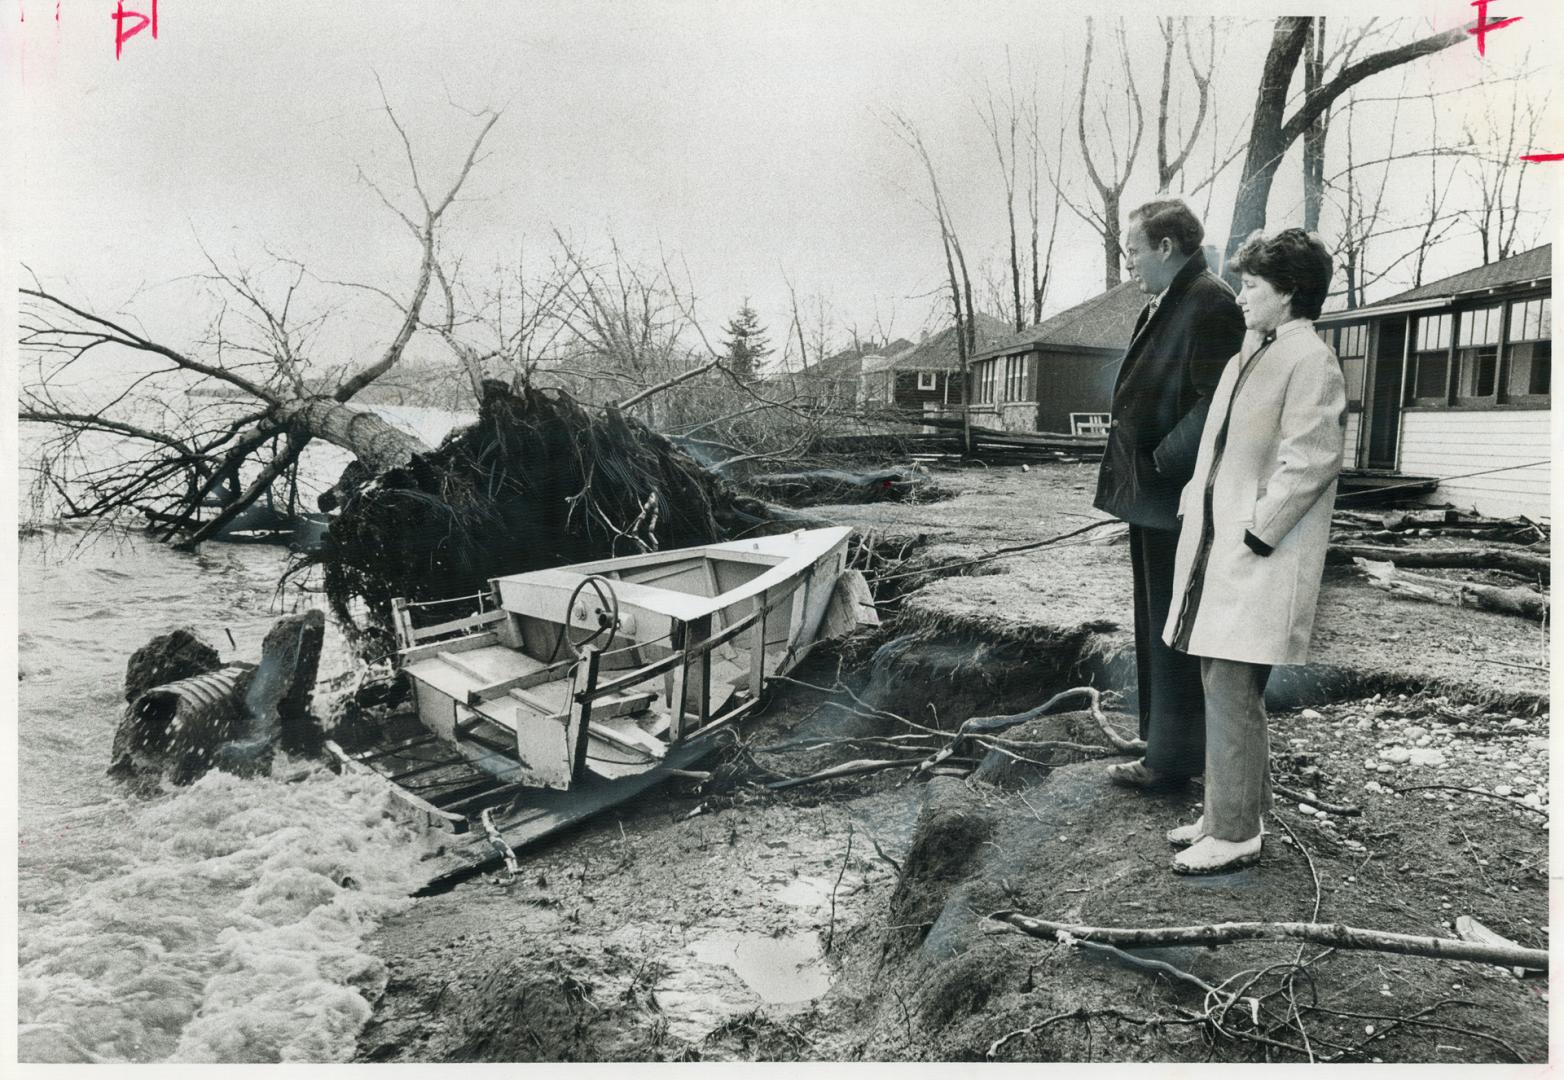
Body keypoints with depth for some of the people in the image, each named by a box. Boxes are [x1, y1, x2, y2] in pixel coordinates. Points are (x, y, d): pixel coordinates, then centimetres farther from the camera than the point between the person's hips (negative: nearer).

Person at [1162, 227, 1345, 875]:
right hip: (1216, 547, 9)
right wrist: (1195, 502, 13)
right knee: (1223, 690, 15)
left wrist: (1254, 533, -16)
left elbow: (1308, 462, -16)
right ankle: (1228, 813, 27)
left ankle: (1235, 834, 6)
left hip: (1257, 560, -9)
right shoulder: (1251, 351, 17)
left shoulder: (1311, 360, -10)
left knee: (1231, 692, -6)